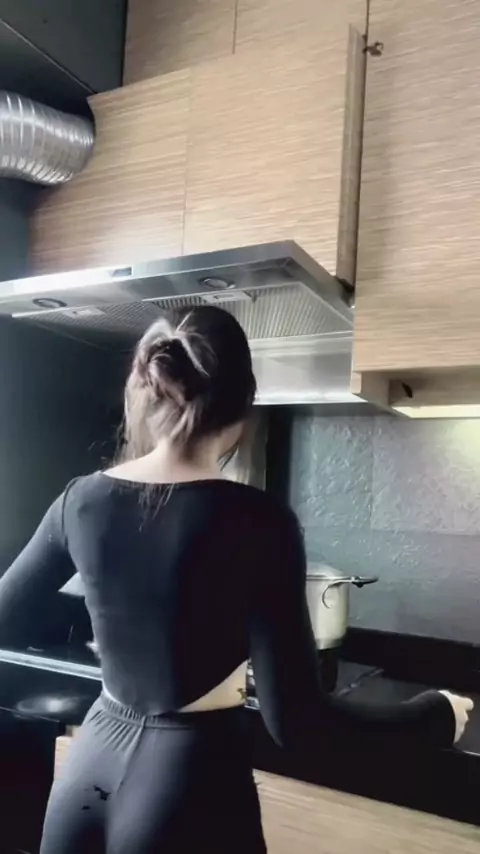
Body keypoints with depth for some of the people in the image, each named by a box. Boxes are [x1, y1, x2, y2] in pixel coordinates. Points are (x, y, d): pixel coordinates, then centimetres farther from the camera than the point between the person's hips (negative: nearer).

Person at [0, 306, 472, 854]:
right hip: (191, 785, -4)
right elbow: (294, 722, -19)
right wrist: (436, 716, -5)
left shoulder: (81, 500, -6)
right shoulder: (255, 521, -20)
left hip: (89, 770, 4)